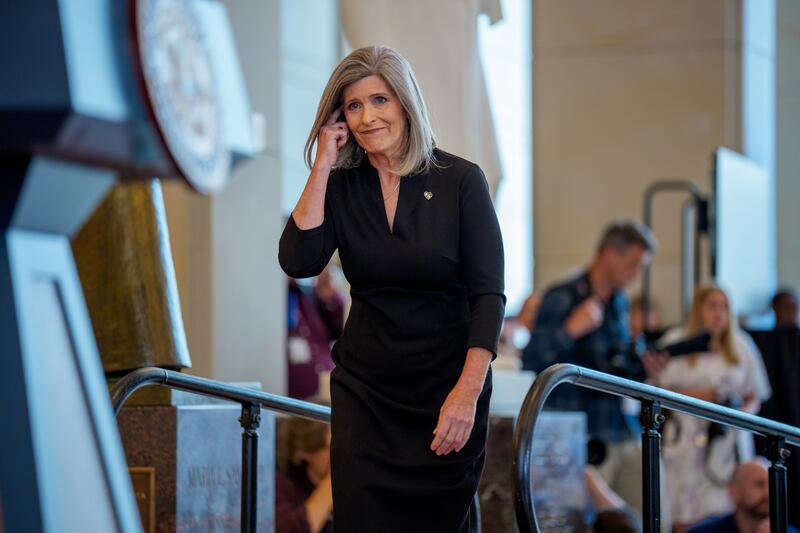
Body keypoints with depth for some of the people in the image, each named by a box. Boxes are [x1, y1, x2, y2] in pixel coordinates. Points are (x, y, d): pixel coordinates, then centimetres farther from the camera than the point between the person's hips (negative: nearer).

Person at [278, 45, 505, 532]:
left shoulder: (461, 180, -8)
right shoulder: (341, 185, 1)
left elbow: (489, 293, -12)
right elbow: (298, 263, -14)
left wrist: (468, 391, -22)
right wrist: (321, 168, -13)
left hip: (446, 387, -2)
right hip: (364, 388, 2)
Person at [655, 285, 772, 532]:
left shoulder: (740, 344, 14)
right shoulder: (676, 342, 7)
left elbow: (755, 395, 17)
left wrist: (744, 412, -4)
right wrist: (692, 395, -11)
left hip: (729, 440, 2)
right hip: (687, 440, -2)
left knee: (726, 513, -7)